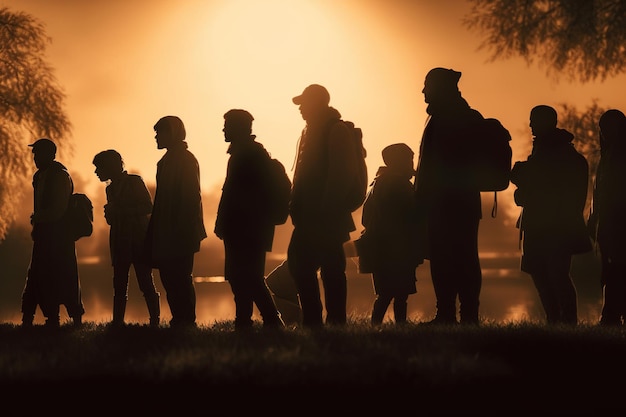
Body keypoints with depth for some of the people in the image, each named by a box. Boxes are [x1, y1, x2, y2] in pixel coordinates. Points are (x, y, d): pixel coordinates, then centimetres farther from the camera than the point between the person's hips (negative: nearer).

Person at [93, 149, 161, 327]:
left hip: (138, 238, -6)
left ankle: (155, 320, -5)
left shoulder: (134, 181, -2)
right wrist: (110, 214, -1)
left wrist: (121, 212, -14)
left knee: (145, 282, -8)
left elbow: (148, 207, -10)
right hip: (120, 241, 6)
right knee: (119, 284, 2)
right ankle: (117, 322, 0)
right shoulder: (111, 188, 17)